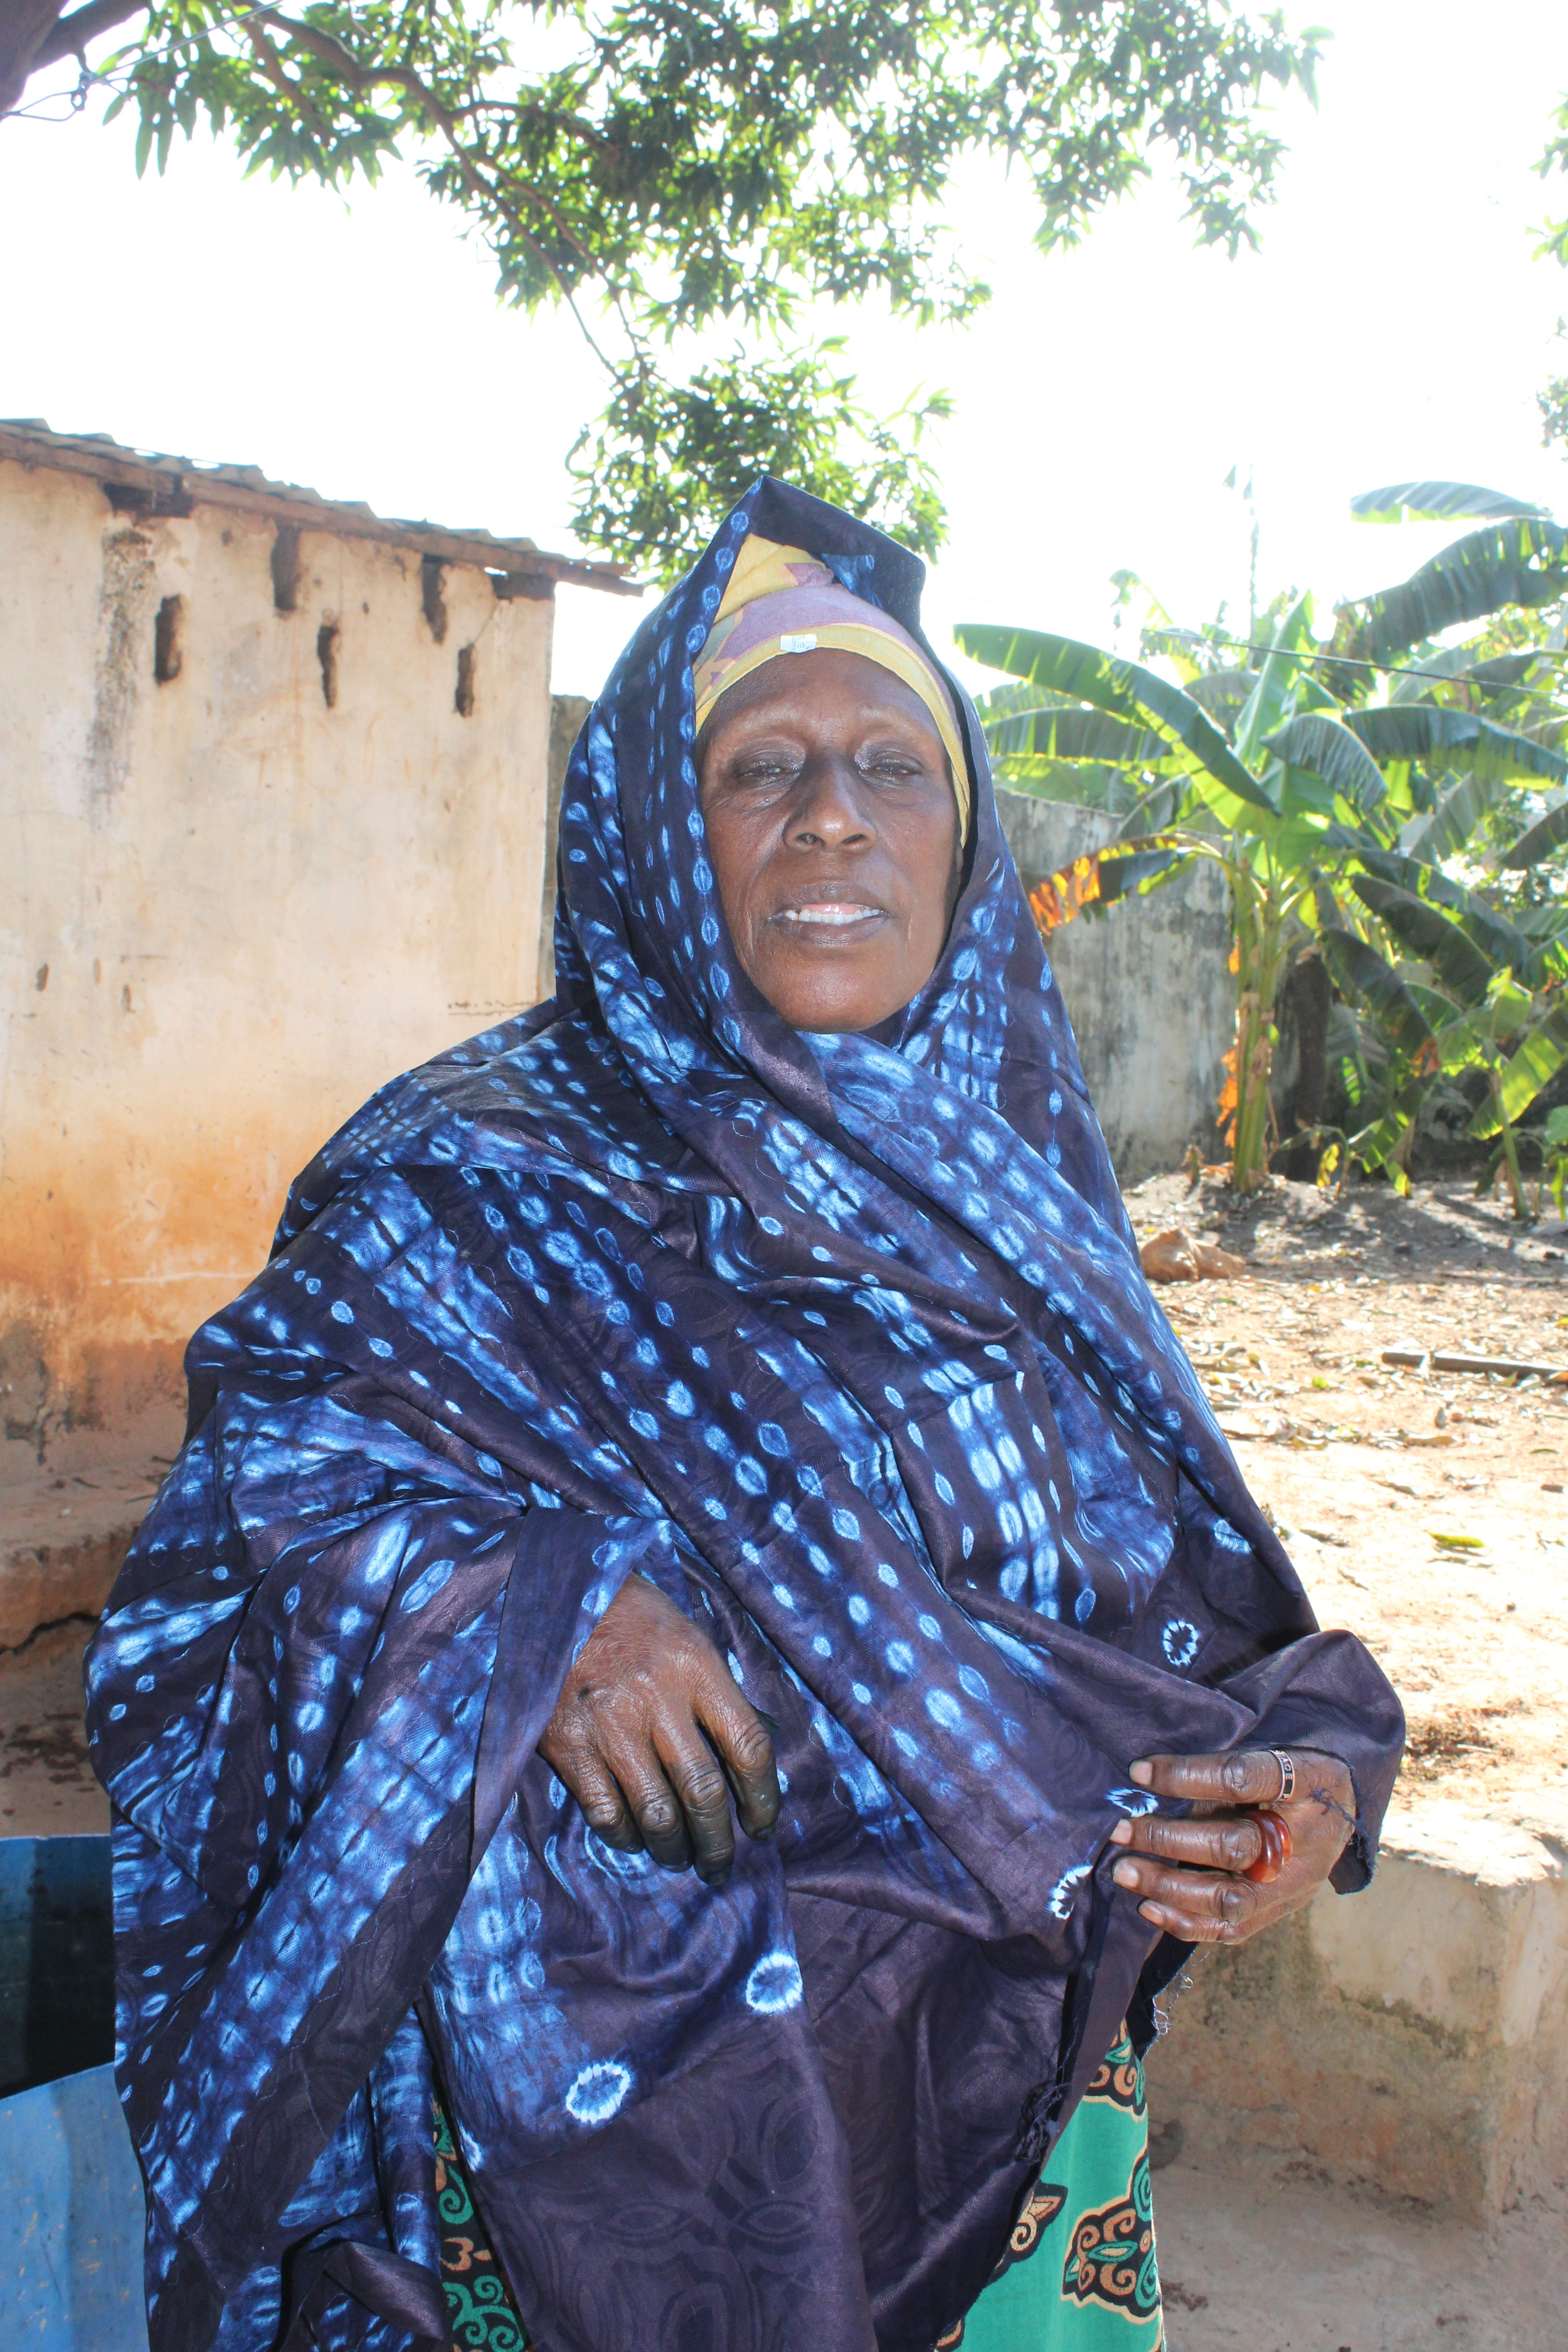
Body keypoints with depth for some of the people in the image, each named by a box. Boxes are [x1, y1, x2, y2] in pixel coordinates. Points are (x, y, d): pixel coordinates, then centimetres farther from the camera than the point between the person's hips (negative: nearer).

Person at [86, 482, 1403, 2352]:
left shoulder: (1009, 1173, 4)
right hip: (639, 2108, -4)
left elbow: (1190, 1601, 8)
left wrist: (1311, 1768, -11)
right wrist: (522, 1616, -28)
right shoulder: (486, 1175, -9)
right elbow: (263, 1466, -12)